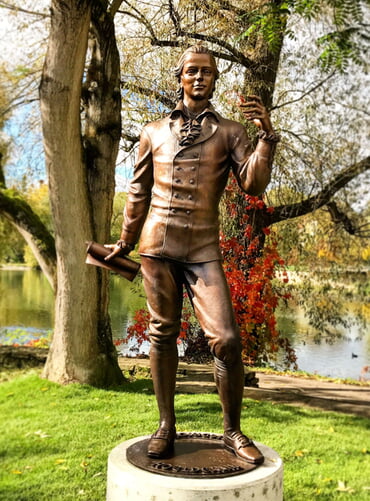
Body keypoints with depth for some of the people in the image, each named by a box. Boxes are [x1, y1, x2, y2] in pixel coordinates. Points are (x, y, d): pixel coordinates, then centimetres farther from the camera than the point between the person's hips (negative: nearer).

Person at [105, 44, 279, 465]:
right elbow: (139, 192, 19)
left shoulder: (229, 132, 10)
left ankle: (232, 431, 8)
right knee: (162, 335, 6)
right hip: (158, 246, 2)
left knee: (226, 339, -9)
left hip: (203, 250, -1)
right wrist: (125, 242, 22)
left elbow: (253, 185, -1)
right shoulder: (154, 132, 14)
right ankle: (166, 426, 18)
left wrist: (266, 136, -12)